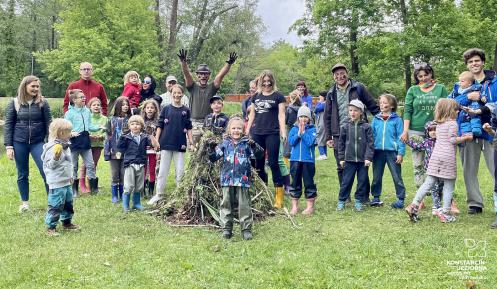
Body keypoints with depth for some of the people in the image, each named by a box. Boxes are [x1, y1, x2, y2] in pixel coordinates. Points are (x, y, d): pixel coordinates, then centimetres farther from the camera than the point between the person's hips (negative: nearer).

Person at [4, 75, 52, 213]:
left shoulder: (42, 102, -1)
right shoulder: (14, 103, 0)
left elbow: (48, 123, 0)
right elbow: (8, 125, 2)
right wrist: (8, 146, -3)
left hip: (38, 143, -1)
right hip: (19, 143, 1)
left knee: (46, 171, -8)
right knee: (22, 174, 10)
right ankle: (24, 203, 24)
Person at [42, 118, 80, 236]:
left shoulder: (65, 146, 12)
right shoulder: (53, 147, -18)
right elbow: (51, 165, -23)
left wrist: (70, 176, 27)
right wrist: (56, 157, -40)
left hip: (66, 182, 10)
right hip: (57, 183, -10)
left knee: (68, 203, 19)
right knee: (56, 205, -5)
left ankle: (67, 222, 33)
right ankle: (51, 227, 3)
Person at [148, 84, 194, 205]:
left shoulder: (185, 110, 6)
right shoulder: (166, 109, 4)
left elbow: (189, 128, 8)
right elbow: (160, 126, 4)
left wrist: (191, 143, 3)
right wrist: (156, 141, -2)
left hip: (180, 145, 1)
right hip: (166, 143, -1)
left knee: (180, 171, 5)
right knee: (163, 171, 4)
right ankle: (158, 195, 11)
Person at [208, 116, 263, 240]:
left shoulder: (246, 143, 2)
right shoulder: (225, 143, 6)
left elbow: (259, 153, -6)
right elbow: (214, 157, 6)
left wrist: (254, 146, -24)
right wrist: (212, 149, -13)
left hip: (243, 180, -2)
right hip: (227, 180, 2)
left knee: (244, 205, 4)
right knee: (226, 204, 8)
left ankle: (246, 229, 12)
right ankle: (226, 228, 17)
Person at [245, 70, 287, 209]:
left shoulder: (278, 96, 3)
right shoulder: (256, 96, 14)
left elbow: (281, 115, -1)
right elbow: (252, 115, 17)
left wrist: (283, 132, -10)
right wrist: (246, 132, 13)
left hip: (272, 134, -4)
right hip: (257, 134, 4)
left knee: (273, 163, -7)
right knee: (258, 164, 6)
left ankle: (279, 195, -1)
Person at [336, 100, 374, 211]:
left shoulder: (366, 127, -1)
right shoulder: (345, 127, 3)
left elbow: (370, 143, -3)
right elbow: (341, 143, 7)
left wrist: (368, 157, -9)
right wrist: (341, 158, 5)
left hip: (363, 160, 0)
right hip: (349, 159, 0)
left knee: (362, 181, 7)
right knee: (346, 181, 4)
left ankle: (359, 201, 19)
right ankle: (341, 201, 14)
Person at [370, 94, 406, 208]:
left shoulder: (397, 120, -4)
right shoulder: (376, 119, 6)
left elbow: (400, 137, -4)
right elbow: (372, 135, 9)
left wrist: (401, 153, -9)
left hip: (392, 151, -4)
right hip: (378, 151, 4)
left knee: (397, 176, 2)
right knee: (376, 176, 12)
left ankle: (401, 199, 10)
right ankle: (376, 197, 25)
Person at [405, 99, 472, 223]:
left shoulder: (439, 124, 17)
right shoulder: (453, 123, -4)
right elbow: (453, 139, -11)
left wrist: (460, 137, 25)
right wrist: (465, 137, 1)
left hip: (436, 156, 7)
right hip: (448, 157, -7)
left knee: (428, 183, 7)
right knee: (449, 186, 2)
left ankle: (414, 205, -1)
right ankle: (445, 212, 3)